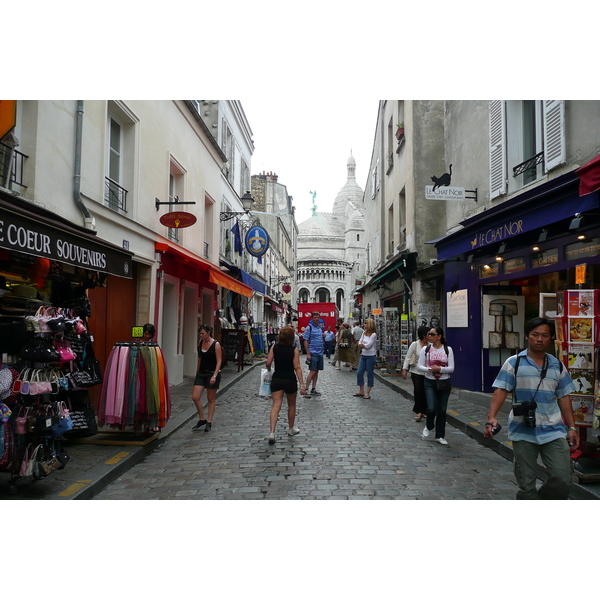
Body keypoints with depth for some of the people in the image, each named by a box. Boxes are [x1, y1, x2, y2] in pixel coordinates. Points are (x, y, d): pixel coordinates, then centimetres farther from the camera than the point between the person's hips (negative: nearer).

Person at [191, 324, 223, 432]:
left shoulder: (216, 345, -12)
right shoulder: (200, 343, 5)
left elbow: (219, 362, -14)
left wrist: (214, 376, -22)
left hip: (212, 373, -6)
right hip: (201, 373, 6)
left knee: (211, 398, 5)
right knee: (195, 397, -1)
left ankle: (209, 422, 15)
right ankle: (202, 420, 14)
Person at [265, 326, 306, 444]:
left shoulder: (274, 347, -4)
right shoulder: (294, 350, -11)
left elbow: (268, 363, -6)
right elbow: (297, 368, -15)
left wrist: (269, 370, 17)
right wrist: (302, 384, -13)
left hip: (276, 379, 2)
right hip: (290, 380, -2)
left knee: (276, 406, -1)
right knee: (291, 405, 19)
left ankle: (272, 432, -15)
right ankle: (291, 429, 34)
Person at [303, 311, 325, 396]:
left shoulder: (320, 328, 15)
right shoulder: (309, 327, -6)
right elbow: (306, 341, -10)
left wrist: (323, 336, 6)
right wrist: (308, 354, -16)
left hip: (320, 353, 7)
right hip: (313, 353, -7)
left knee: (316, 372, 9)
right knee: (312, 372, -10)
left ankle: (313, 389, 16)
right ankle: (306, 390, -5)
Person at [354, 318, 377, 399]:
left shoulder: (373, 334, -13)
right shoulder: (364, 333, 9)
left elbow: (368, 346, -18)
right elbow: (359, 343, 6)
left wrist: (362, 344, -1)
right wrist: (364, 344, -13)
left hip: (371, 356, -7)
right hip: (363, 355, 7)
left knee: (370, 374, 2)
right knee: (359, 373, 7)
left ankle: (368, 393, 11)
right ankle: (361, 391, 20)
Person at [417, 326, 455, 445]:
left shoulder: (448, 349, -2)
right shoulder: (425, 349, 0)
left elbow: (451, 368, -5)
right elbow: (419, 366, -1)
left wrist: (440, 369, -21)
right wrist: (430, 369, -19)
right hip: (430, 382, 0)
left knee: (442, 410, 6)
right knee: (431, 408, -11)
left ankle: (440, 436, 22)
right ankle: (429, 427, 21)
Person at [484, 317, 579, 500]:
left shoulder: (557, 366, 7)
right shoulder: (514, 363, -4)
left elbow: (564, 397, 12)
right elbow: (500, 390, -10)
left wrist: (572, 427, 8)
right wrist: (491, 417, -23)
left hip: (553, 430, 3)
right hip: (523, 432, -2)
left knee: (562, 478, -5)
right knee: (526, 483, 7)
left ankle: (543, 499, 23)